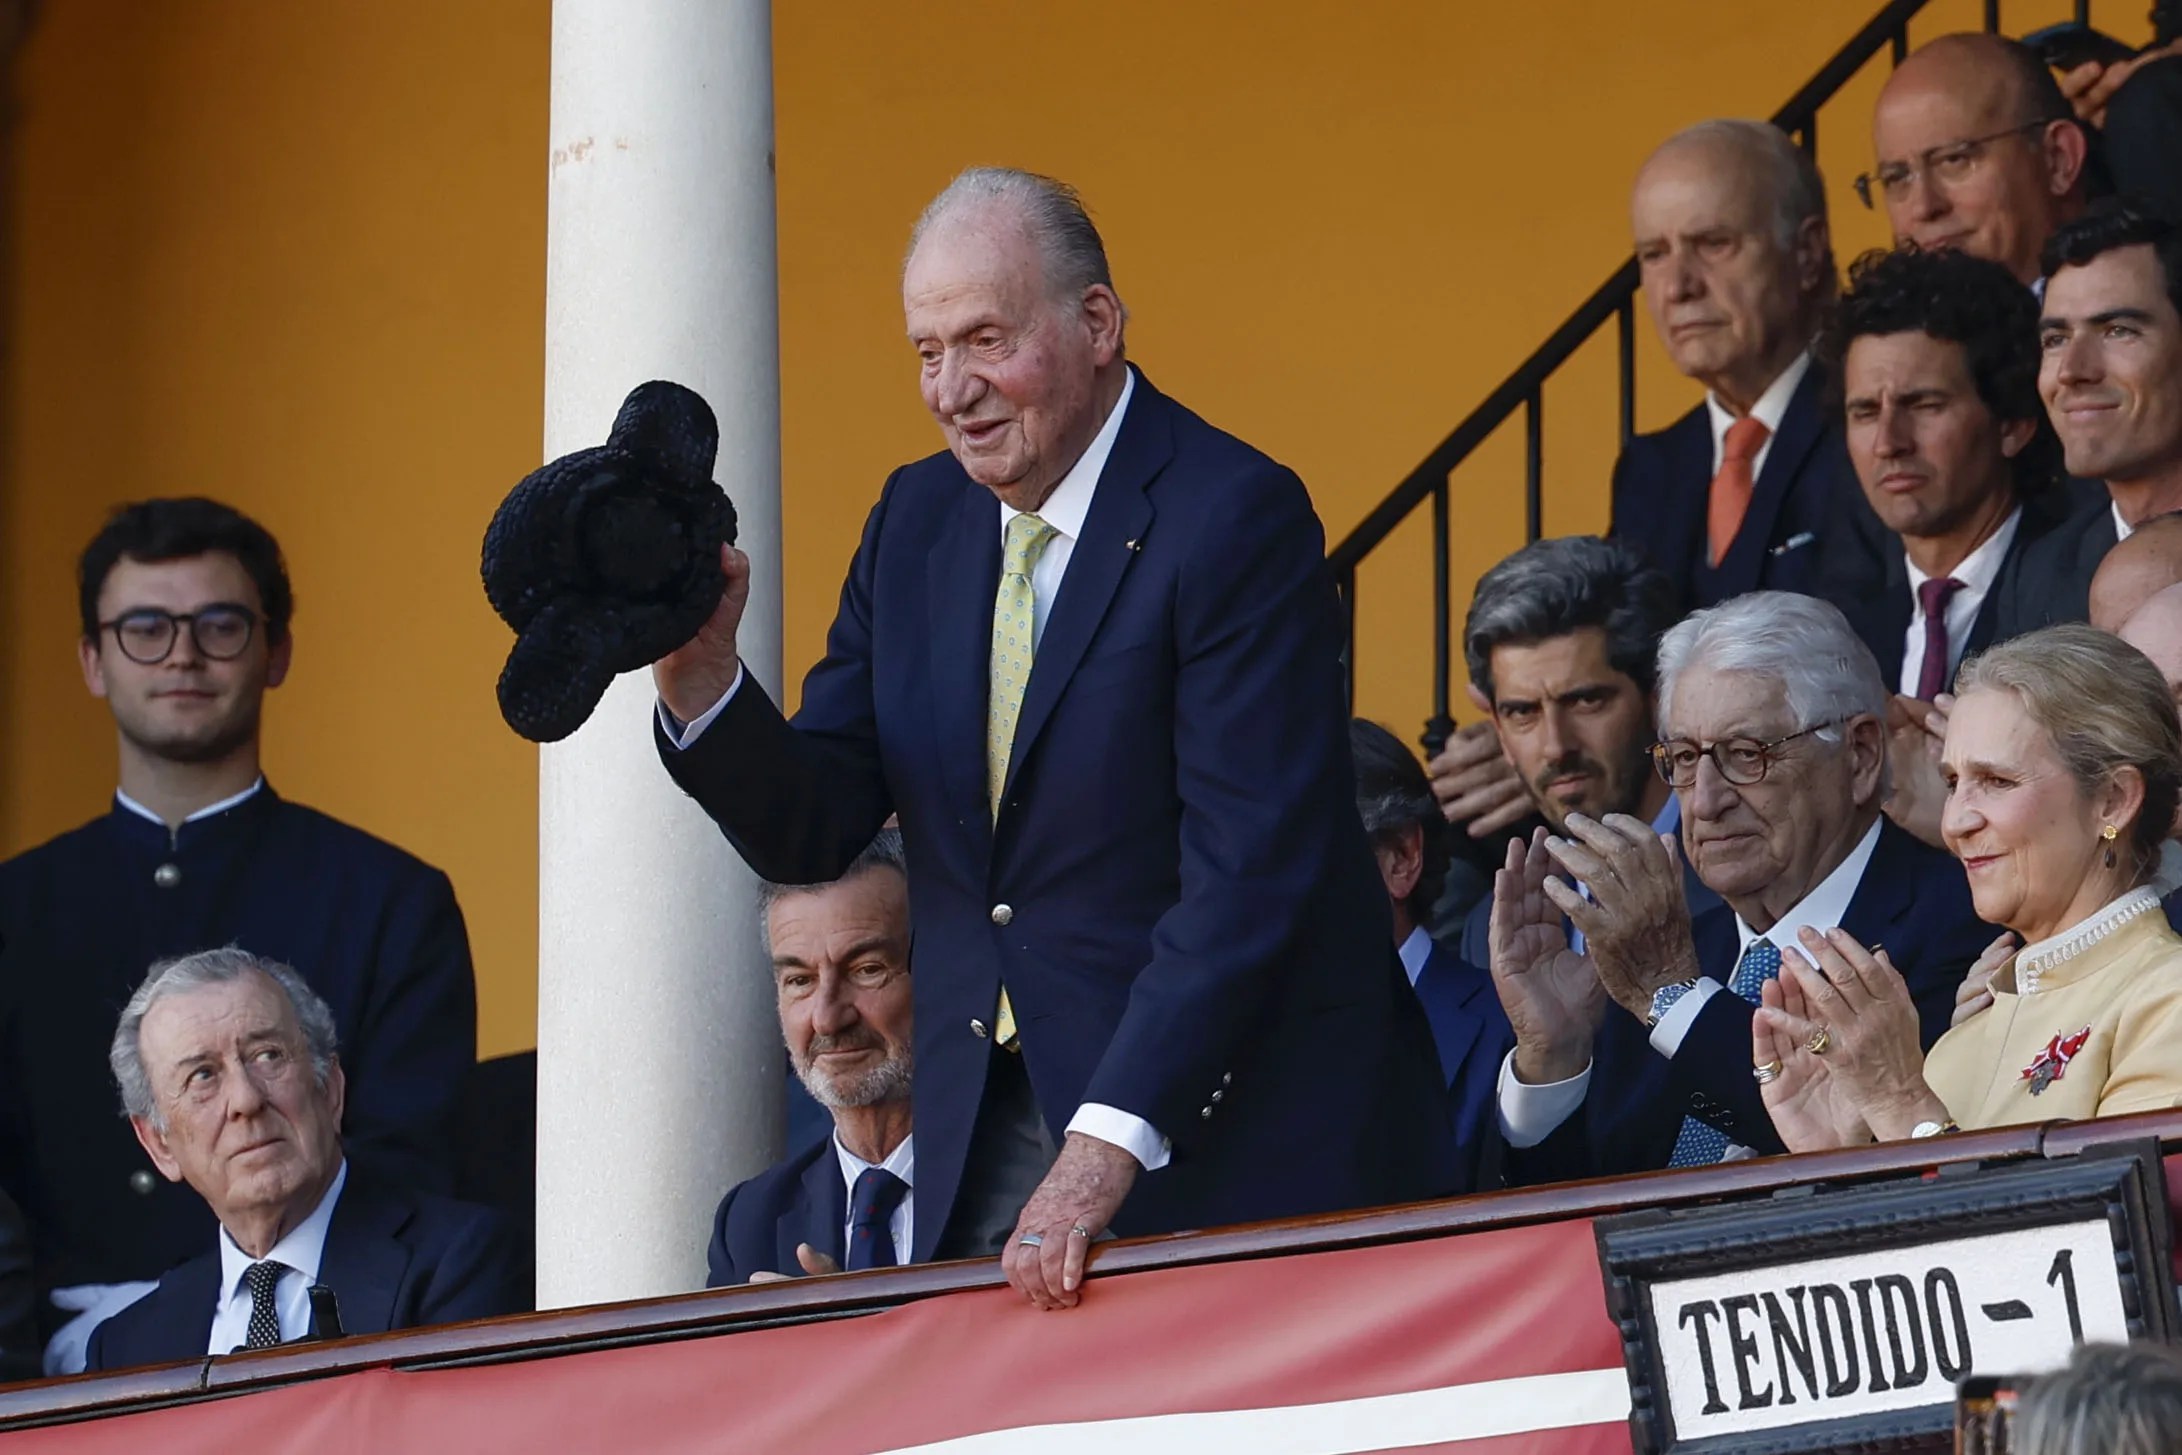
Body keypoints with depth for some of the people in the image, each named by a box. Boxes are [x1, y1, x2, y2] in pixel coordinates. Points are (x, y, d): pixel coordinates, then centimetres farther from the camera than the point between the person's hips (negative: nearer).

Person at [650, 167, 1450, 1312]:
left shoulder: (1235, 518, -13)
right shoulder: (917, 520, 10)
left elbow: (1247, 872, -20)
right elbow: (810, 835, 9)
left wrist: (1109, 1143, -27)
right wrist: (700, 682, -11)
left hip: (1226, 1132, -6)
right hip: (983, 1135, 6)